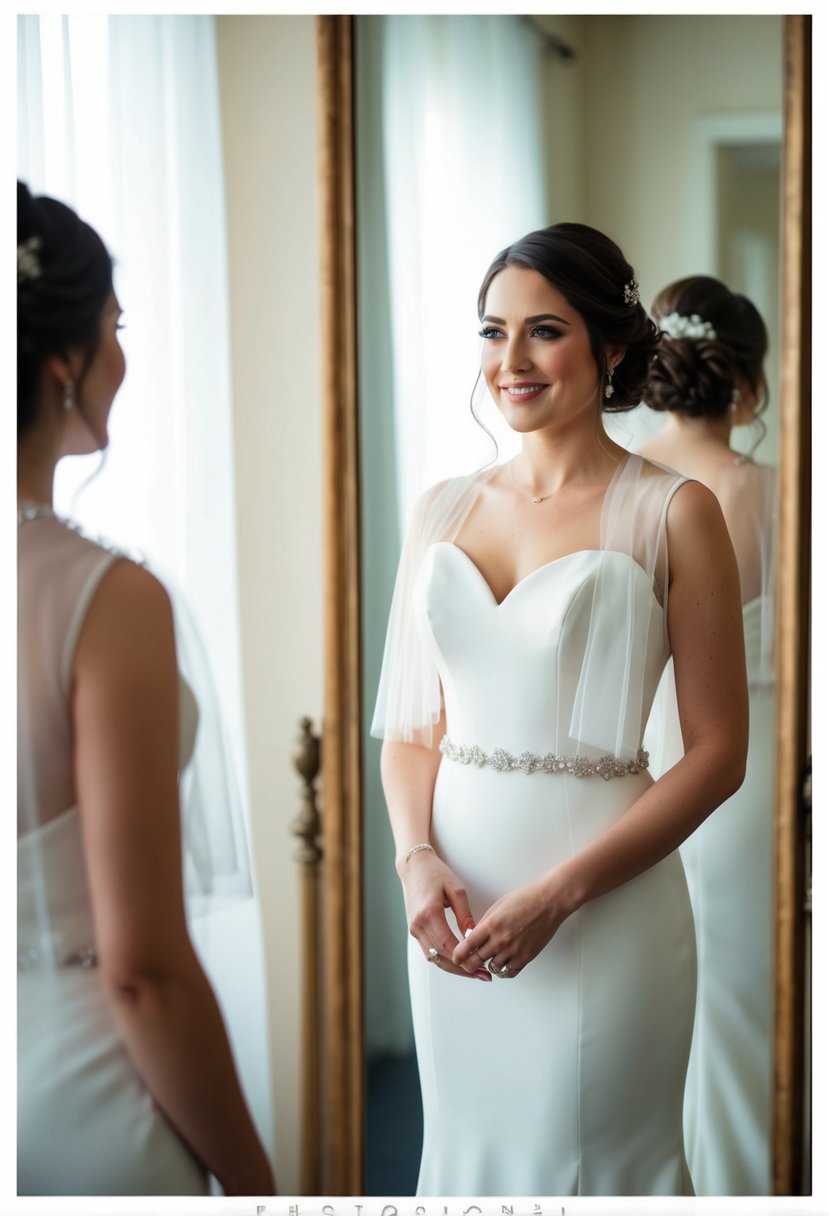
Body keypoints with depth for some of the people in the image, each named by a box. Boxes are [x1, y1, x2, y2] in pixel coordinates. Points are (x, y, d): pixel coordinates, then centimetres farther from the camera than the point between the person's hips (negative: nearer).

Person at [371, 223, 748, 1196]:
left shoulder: (671, 512, -6)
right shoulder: (443, 510, 8)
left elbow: (717, 753, -9)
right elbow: (408, 724, 10)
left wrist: (557, 895, -16)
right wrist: (418, 861, -9)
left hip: (604, 907, -4)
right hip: (452, 903, 4)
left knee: (591, 1160, 8)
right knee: (468, 1149, 16)